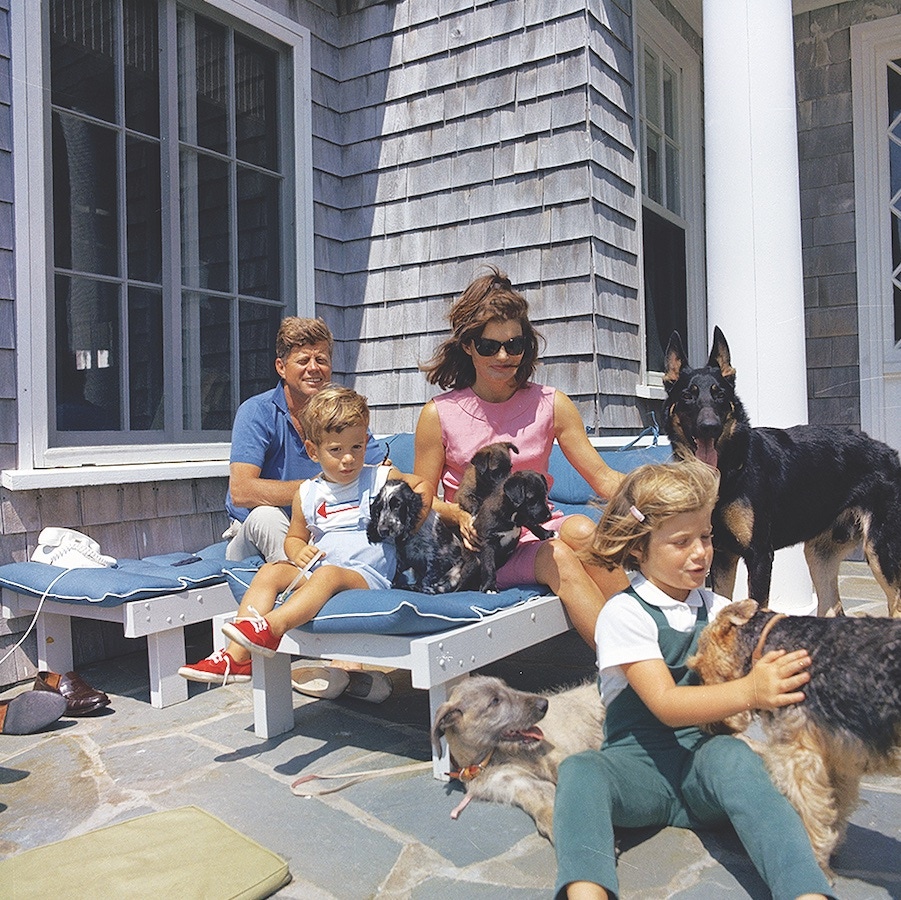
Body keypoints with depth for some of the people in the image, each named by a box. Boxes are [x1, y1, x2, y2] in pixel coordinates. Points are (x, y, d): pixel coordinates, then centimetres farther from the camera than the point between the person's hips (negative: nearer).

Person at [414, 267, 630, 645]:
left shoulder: (551, 405, 6)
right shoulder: (439, 415, 0)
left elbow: (602, 477, 1)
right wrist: (459, 514, -18)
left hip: (538, 531, 3)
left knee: (580, 529, -31)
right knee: (558, 558, -31)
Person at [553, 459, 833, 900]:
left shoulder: (717, 609, 12)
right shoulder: (624, 613, -6)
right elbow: (666, 705, -17)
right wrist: (748, 691, -31)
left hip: (705, 757, 3)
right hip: (640, 762, -2)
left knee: (732, 755, -33)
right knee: (579, 770, -34)